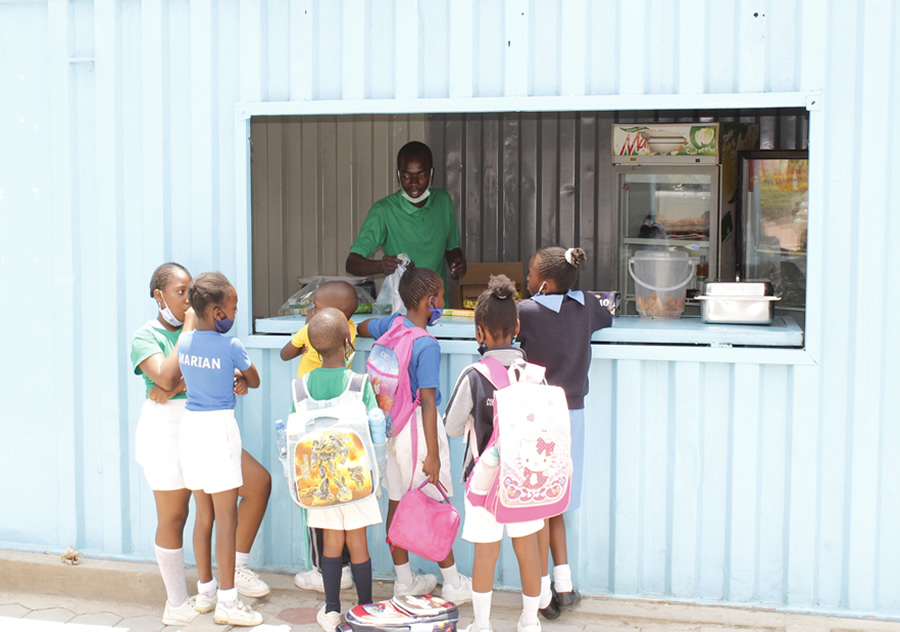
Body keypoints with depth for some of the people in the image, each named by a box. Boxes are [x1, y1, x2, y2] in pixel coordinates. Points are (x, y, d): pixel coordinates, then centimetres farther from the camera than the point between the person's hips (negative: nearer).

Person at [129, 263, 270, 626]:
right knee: (173, 516, 2)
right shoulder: (146, 337, -6)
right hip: (167, 430, -6)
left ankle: (235, 570, 13)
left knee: (259, 483, -2)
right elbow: (167, 377, -21)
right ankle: (177, 605, 16)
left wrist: (176, 388, -18)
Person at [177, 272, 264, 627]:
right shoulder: (231, 347, -11)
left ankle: (206, 590, 26)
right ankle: (227, 601, 3)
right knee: (226, 518, -1)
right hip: (218, 426, -7)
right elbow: (253, 381, 6)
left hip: (189, 425, 7)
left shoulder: (183, 340, 4)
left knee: (204, 514, 16)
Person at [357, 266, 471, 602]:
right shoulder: (428, 346, -21)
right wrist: (432, 454, -18)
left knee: (397, 503, 13)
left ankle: (404, 580, 24)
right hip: (418, 426, -7)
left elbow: (361, 328, 23)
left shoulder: (391, 324, -1)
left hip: (391, 423, 7)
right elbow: (428, 402, -21)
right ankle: (453, 584, 14)